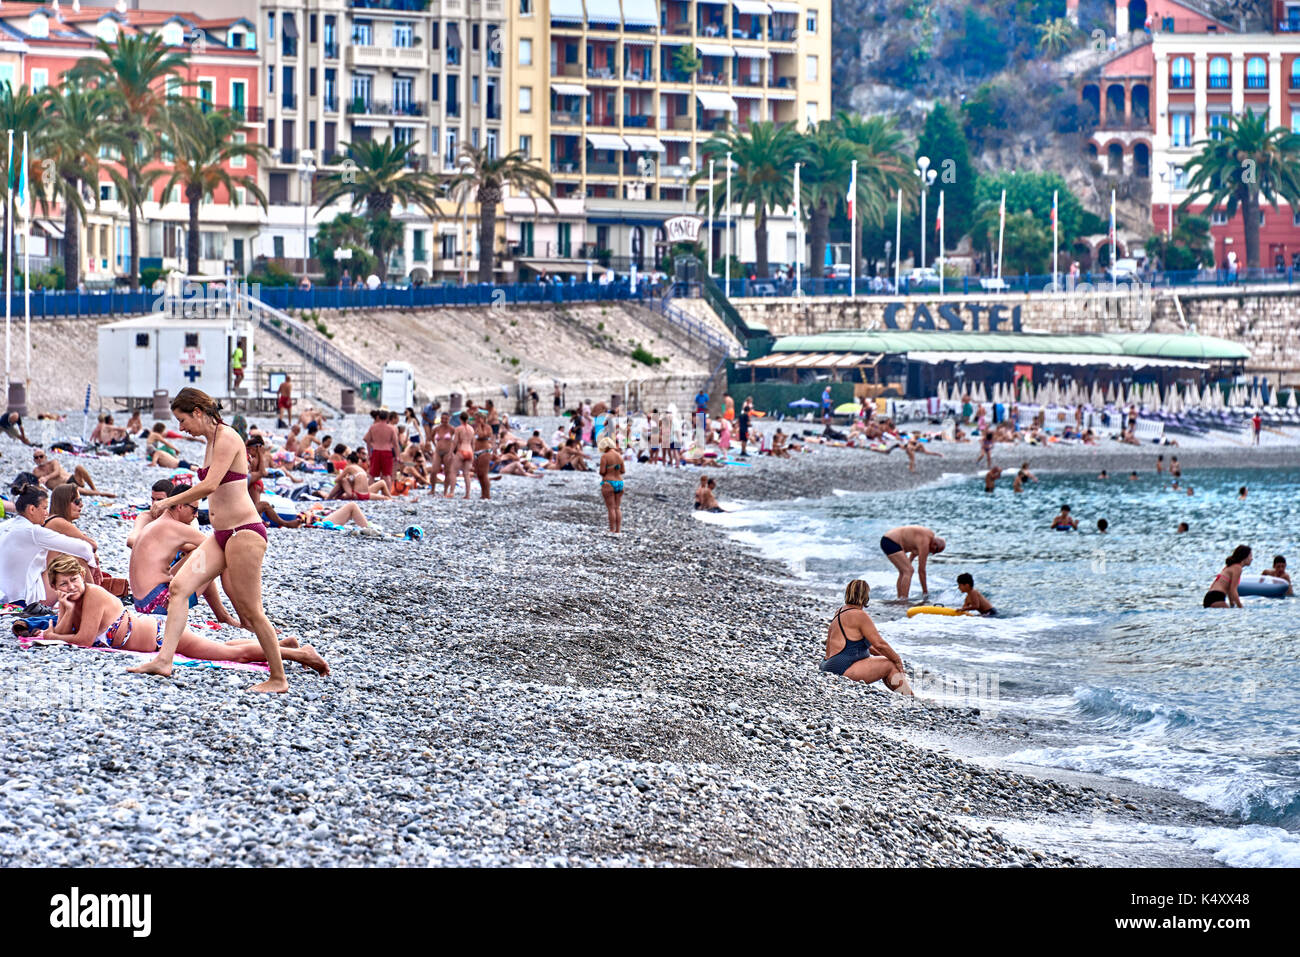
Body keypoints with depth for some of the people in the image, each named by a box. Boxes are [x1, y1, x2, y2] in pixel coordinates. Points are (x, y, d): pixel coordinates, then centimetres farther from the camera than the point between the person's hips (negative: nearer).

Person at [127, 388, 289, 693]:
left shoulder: (226, 438, -13)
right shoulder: (211, 441, 16)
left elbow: (210, 485, -23)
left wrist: (168, 502, -16)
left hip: (244, 532, -10)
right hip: (221, 535, 10)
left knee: (250, 611, -5)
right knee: (179, 585, -2)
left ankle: (278, 679, 5)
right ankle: (164, 660, -5)